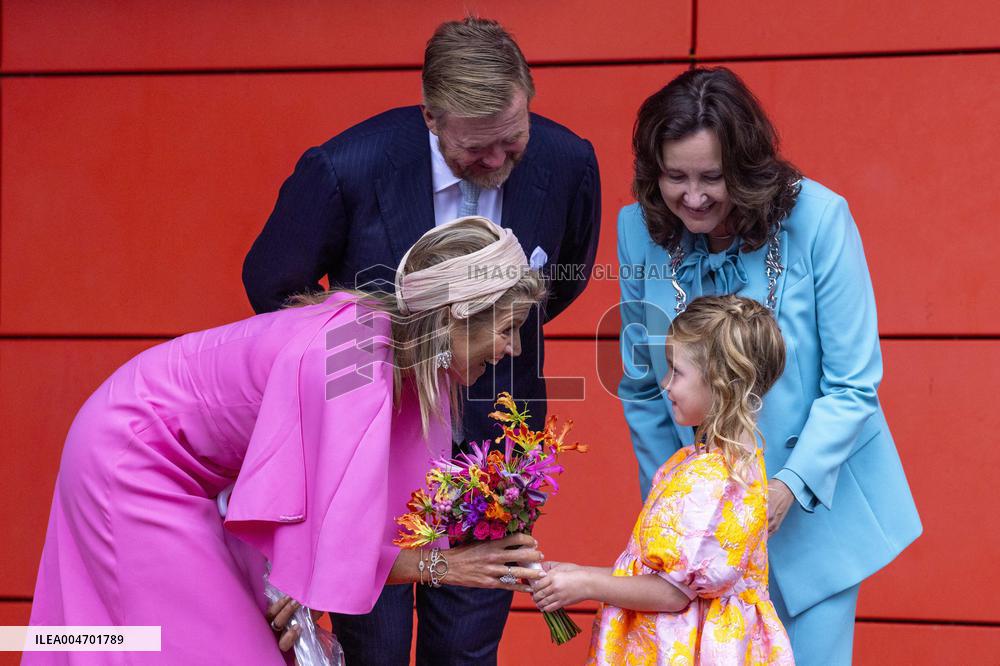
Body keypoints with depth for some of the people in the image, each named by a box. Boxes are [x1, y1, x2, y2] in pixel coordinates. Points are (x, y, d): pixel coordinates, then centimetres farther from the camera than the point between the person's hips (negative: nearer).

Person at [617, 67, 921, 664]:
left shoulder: (819, 221, -19)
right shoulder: (641, 230, -9)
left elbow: (852, 386, -13)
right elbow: (642, 387, 2)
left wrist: (792, 485, -23)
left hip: (815, 503, -2)